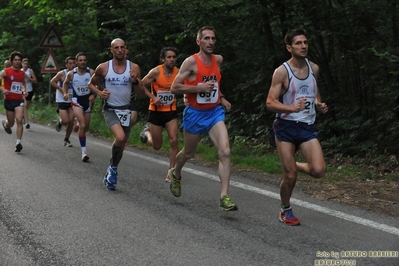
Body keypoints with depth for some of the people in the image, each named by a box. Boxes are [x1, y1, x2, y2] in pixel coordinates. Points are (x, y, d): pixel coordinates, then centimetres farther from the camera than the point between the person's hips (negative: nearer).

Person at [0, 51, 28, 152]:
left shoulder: (22, 73, 8)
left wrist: (24, 91, 8)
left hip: (19, 100, 2)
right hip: (9, 100, -2)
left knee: (19, 120, -15)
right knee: (11, 123, 9)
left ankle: (18, 143, -13)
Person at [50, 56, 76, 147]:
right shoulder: (62, 74, -11)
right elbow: (52, 82, -4)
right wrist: (61, 89, -15)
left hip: (72, 101, 3)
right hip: (62, 101, -3)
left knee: (71, 121, -1)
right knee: (66, 121, -13)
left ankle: (66, 139, 18)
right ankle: (59, 122, 25)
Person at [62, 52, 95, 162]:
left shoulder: (91, 72, -11)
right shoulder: (71, 73, -8)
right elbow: (66, 83, 12)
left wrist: (93, 95, -19)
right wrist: (65, 93, -4)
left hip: (88, 100, 2)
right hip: (77, 100, -2)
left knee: (86, 127, 13)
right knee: (82, 125, -19)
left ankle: (77, 125, 52)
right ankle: (84, 151, -18)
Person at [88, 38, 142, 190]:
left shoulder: (134, 68, -2)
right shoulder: (103, 68, -4)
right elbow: (91, 84, 11)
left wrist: (135, 81, -19)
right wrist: (99, 92, -10)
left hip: (126, 109, 3)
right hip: (110, 109, -3)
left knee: (121, 145, 11)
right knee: (120, 137, -27)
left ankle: (111, 172, 35)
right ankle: (113, 168, -4)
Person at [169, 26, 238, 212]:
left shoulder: (218, 60, 4)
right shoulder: (191, 62, -13)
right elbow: (174, 88, -15)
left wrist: (221, 98, 11)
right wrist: (199, 88, -23)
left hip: (215, 112, 3)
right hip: (195, 113, -3)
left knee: (225, 152, -16)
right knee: (188, 153, 17)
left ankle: (224, 197, -17)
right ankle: (175, 174, 51)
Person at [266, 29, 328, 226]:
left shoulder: (314, 68, 6)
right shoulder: (282, 72, -10)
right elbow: (270, 103, -13)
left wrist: (320, 104, 3)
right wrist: (293, 108, -30)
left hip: (307, 127, 4)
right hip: (286, 127, -4)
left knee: (318, 171, -14)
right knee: (290, 176, -2)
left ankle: (295, 166, 19)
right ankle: (285, 210, 25)